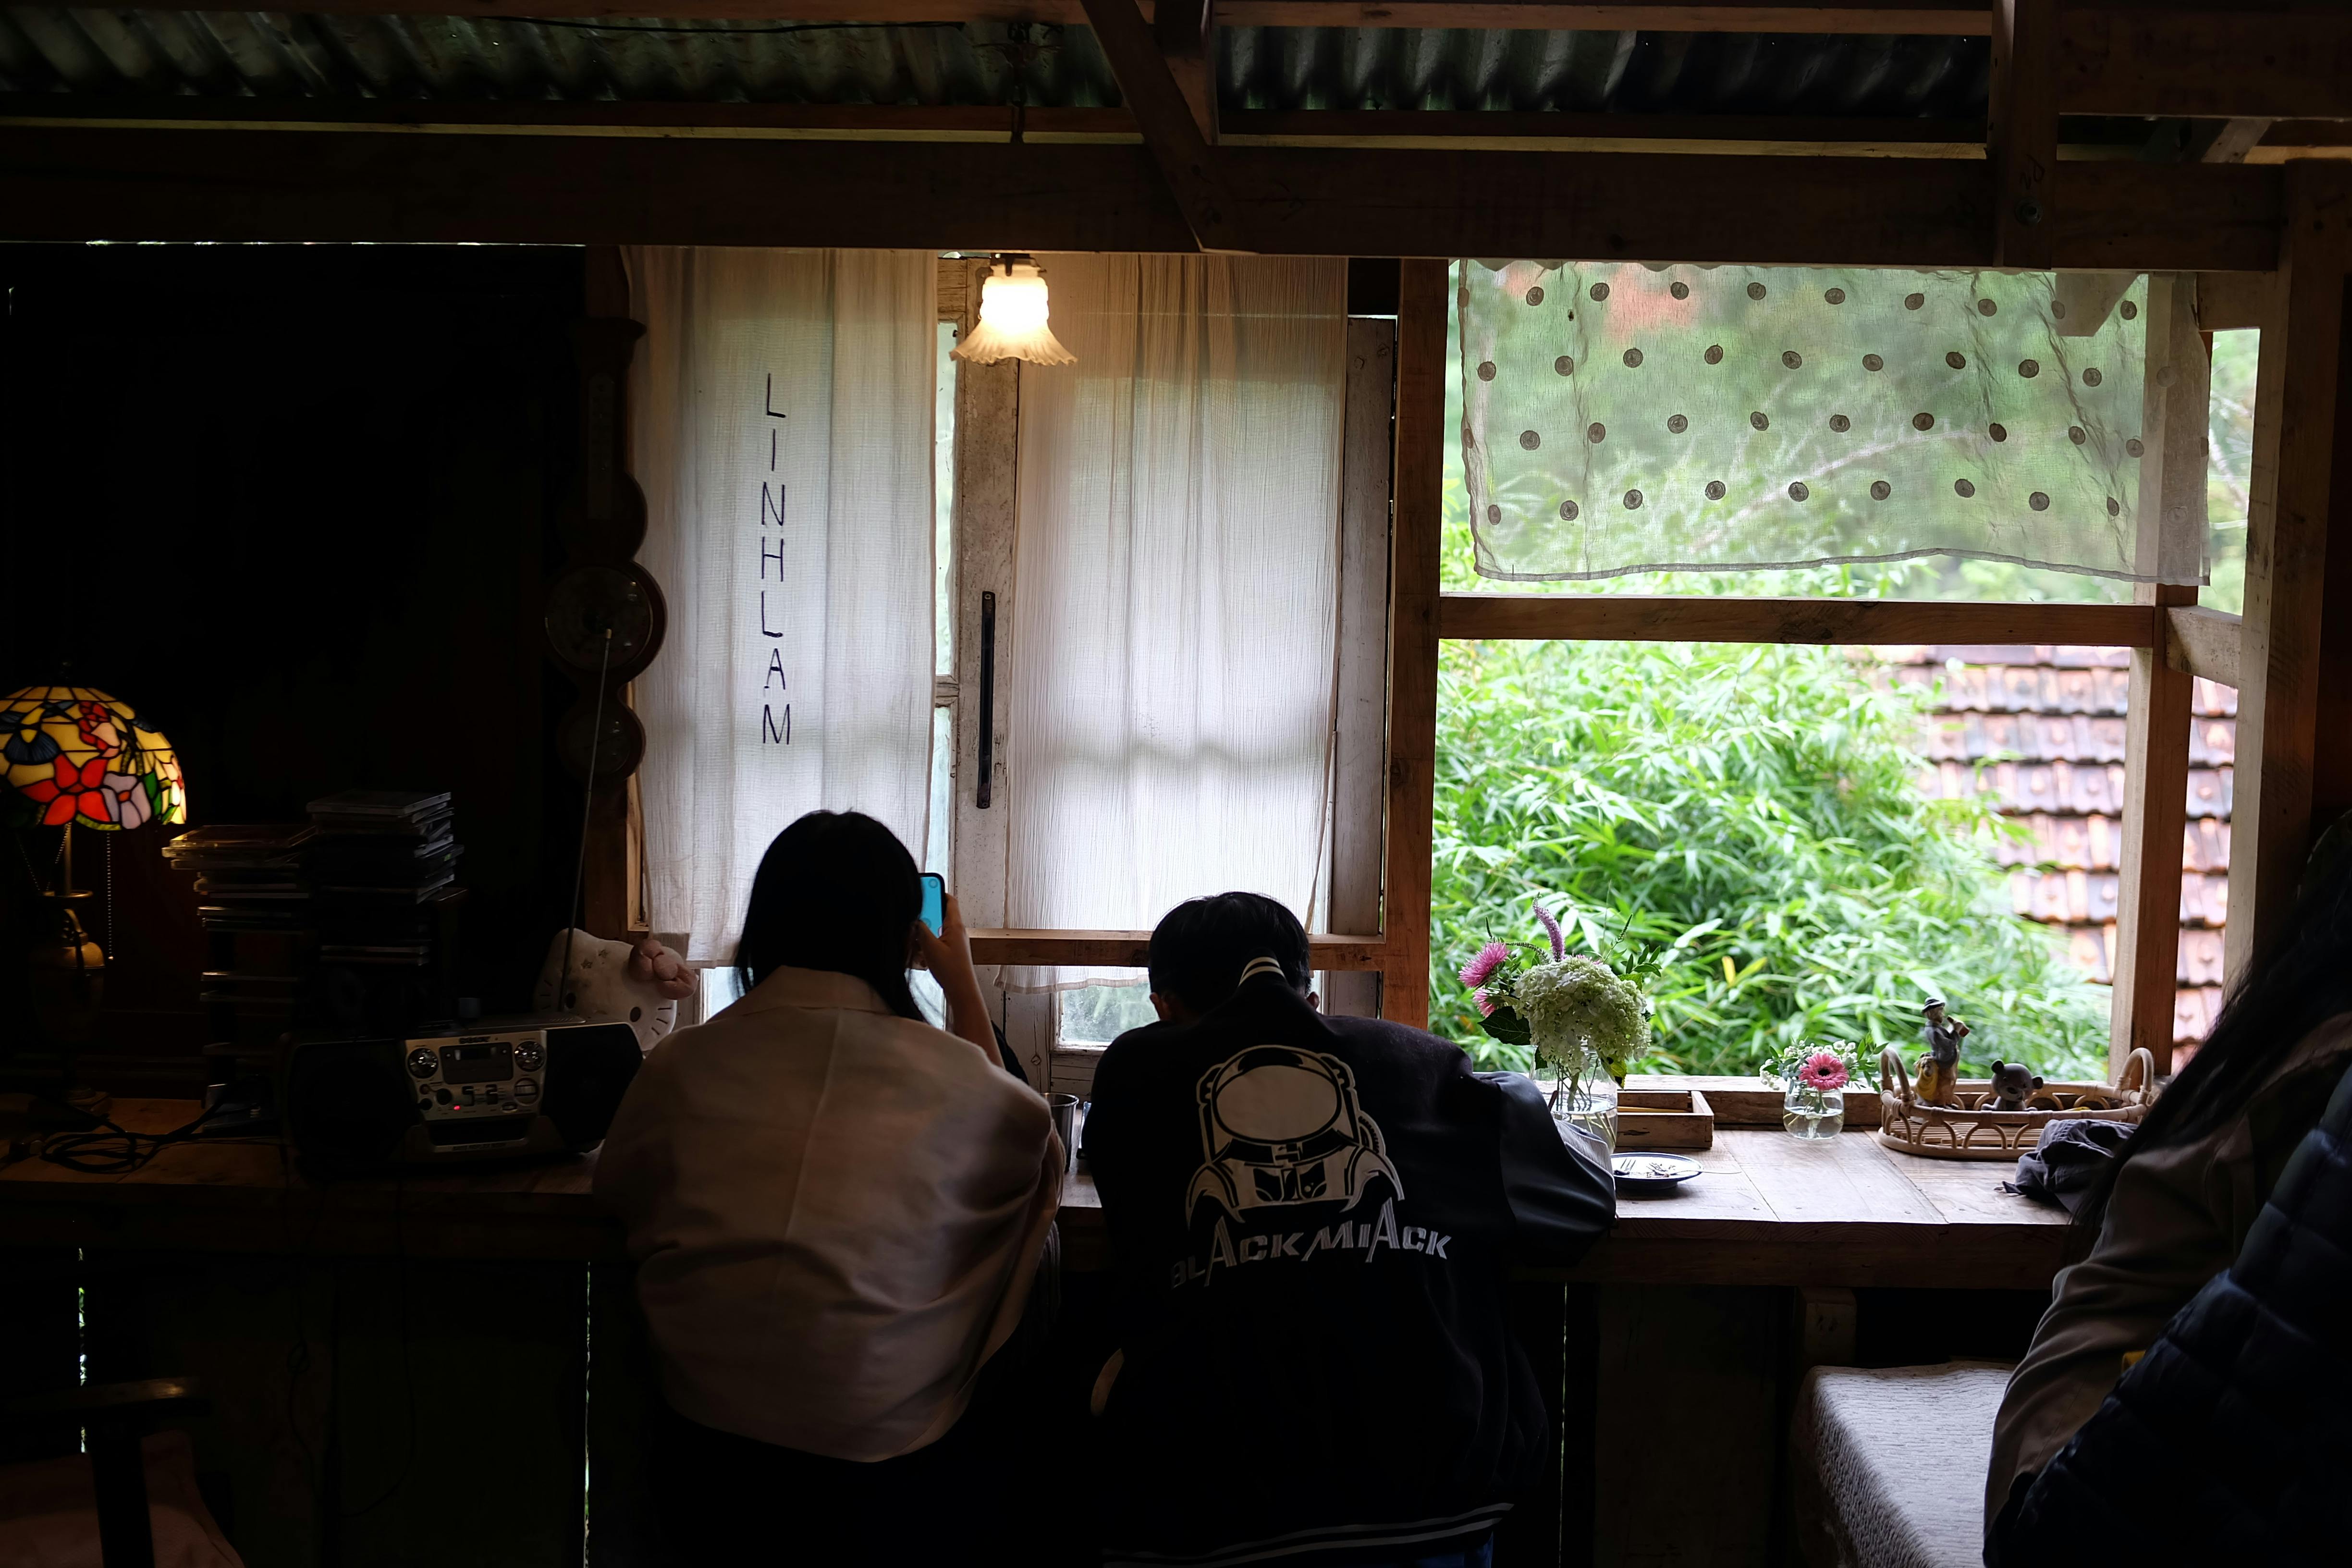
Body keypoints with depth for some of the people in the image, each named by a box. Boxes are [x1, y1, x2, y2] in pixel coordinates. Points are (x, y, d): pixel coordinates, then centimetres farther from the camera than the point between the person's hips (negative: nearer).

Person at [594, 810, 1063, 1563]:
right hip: (881, 1481, -3)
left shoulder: (680, 1064, -2)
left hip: (705, 1458, 3)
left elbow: (619, 1193, 20)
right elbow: (1020, 1128, 20)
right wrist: (964, 983, 27)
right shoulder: (949, 1073, -7)